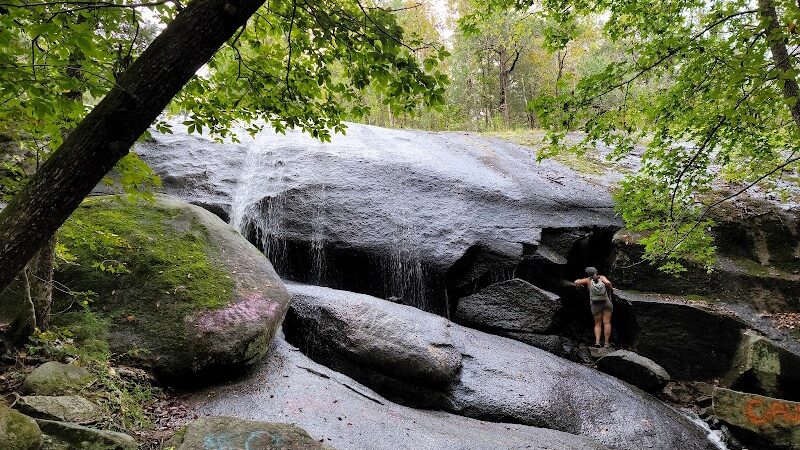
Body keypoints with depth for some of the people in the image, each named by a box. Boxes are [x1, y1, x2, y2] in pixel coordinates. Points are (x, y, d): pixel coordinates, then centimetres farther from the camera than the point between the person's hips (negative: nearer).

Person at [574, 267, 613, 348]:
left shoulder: (588, 280, -4)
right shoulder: (602, 277, -4)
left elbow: (576, 282, -8)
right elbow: (608, 283, -23)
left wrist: (582, 282, 13)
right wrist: (610, 288, -3)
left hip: (595, 305, 0)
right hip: (606, 303, 0)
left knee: (597, 324, 8)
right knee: (607, 323, -1)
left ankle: (597, 341, -10)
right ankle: (607, 342, -7)